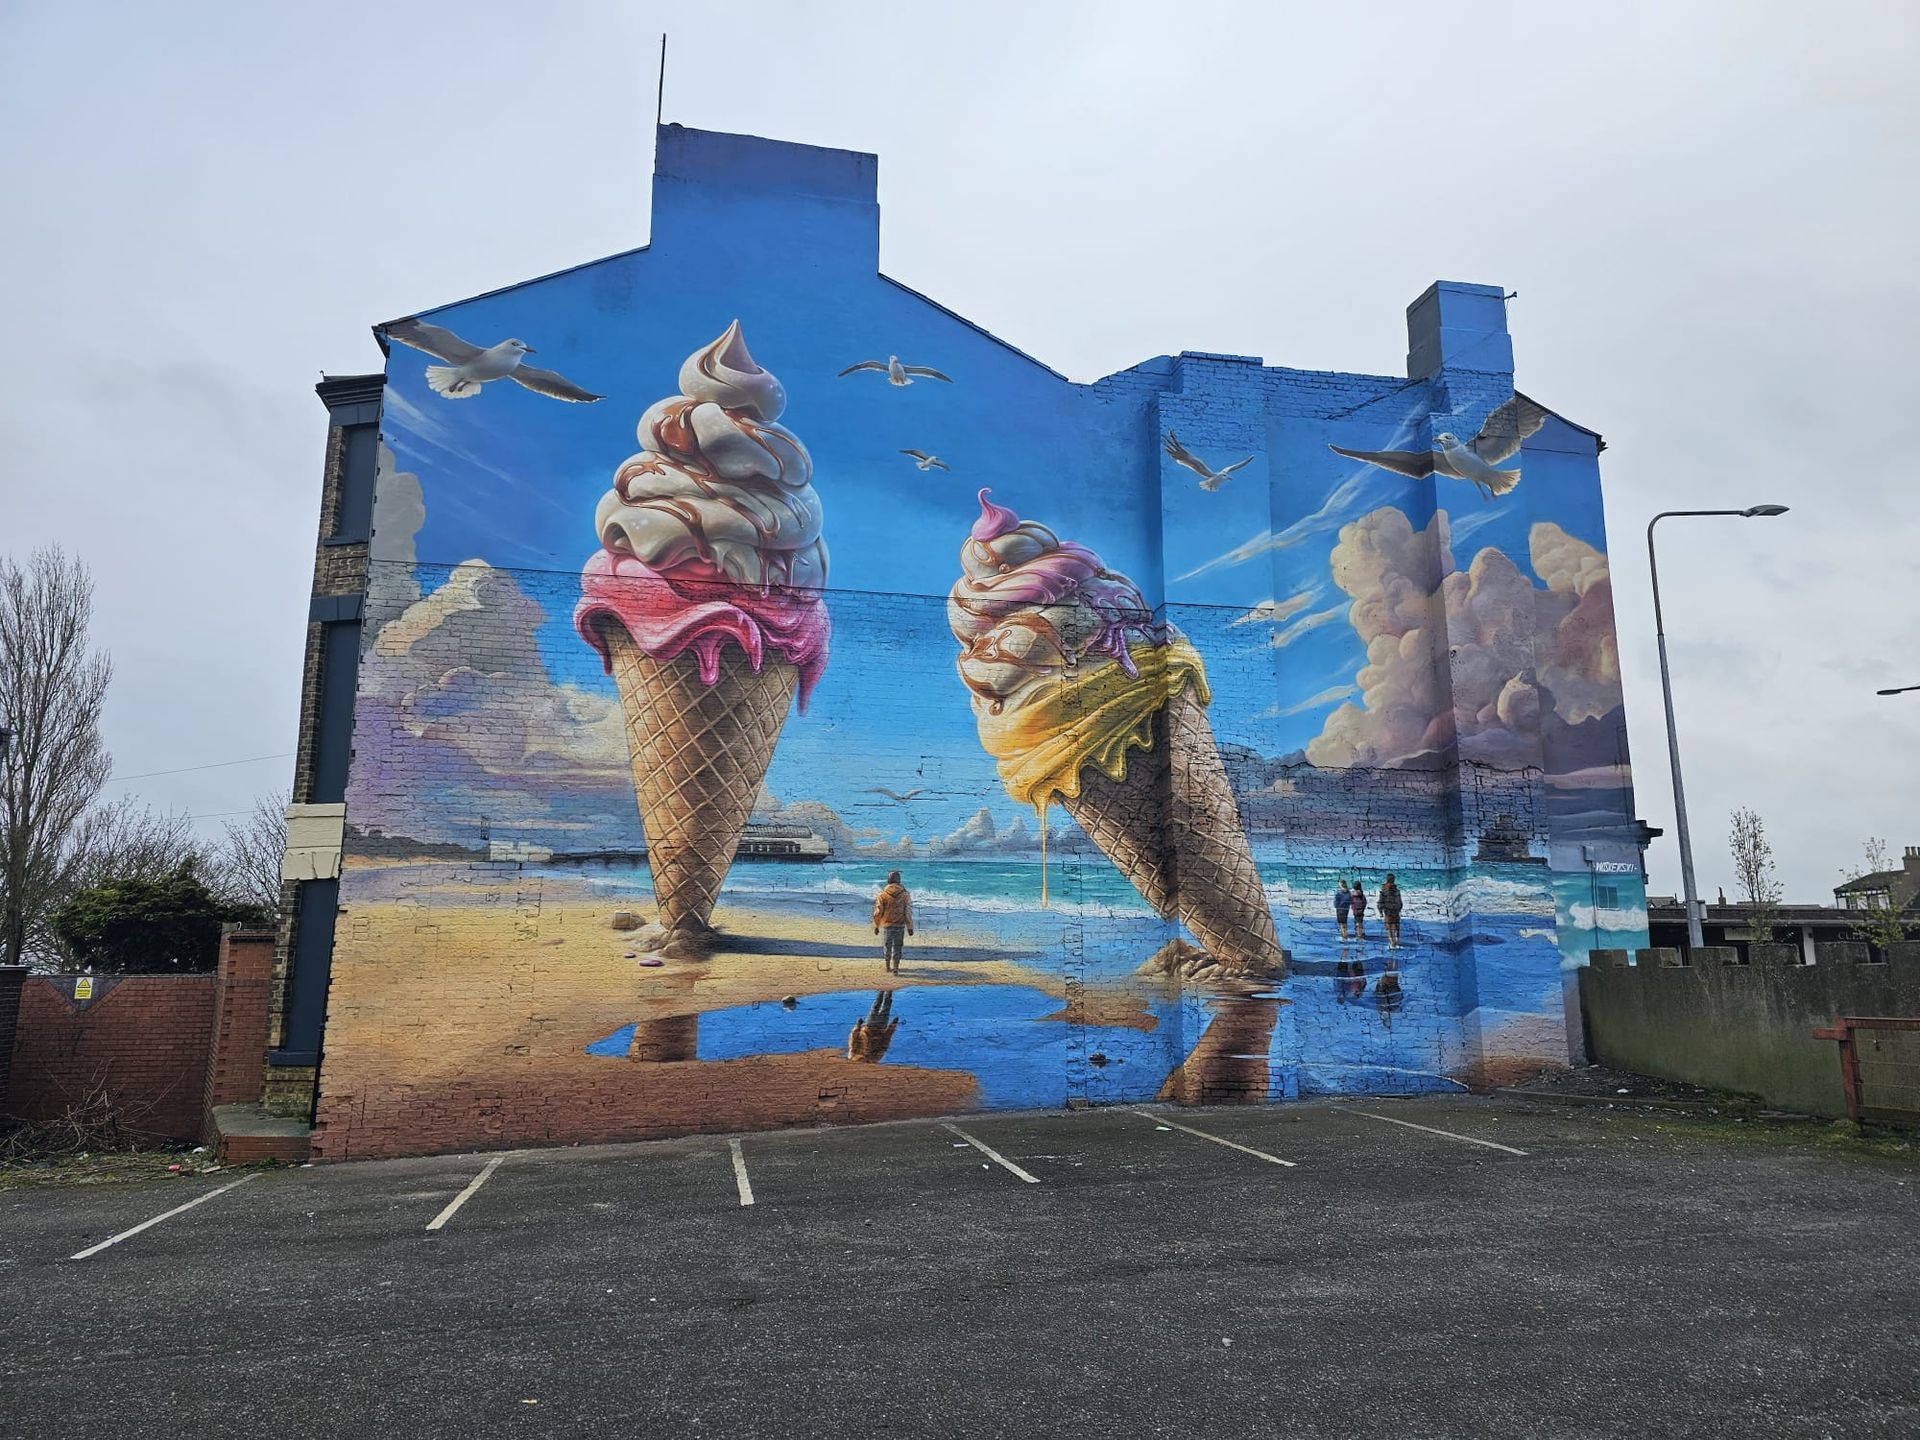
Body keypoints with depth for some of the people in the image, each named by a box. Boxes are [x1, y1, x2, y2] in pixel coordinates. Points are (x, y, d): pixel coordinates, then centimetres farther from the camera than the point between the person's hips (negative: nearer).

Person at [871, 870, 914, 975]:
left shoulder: (882, 894, -7)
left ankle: (888, 967, 27)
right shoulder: (904, 894, -4)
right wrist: (910, 927, 4)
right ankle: (895, 968, 4)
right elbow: (908, 912, -2)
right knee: (897, 948, 9)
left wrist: (876, 926, 6)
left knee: (886, 947, 15)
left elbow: (878, 912, -5)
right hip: (900, 925, 1)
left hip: (886, 925, -1)